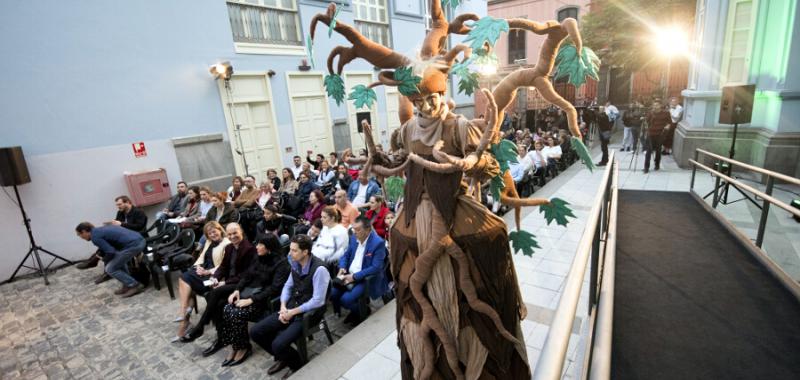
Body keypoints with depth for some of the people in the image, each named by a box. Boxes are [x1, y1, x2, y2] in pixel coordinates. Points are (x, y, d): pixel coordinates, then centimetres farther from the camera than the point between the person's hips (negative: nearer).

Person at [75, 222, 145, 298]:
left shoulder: (95, 236, -1)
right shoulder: (101, 229, 26)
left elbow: (111, 252, -6)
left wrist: (105, 260, 14)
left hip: (133, 245, -9)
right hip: (140, 240, 10)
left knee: (110, 269, 7)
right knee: (119, 261, 32)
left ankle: (135, 286, 8)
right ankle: (128, 285, 30)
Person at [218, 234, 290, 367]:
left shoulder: (281, 263, -16)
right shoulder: (259, 258, 8)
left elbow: (274, 288, -21)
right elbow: (248, 276, 13)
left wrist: (251, 300, -23)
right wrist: (237, 290, -4)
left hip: (266, 299, -7)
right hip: (249, 291, 7)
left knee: (237, 314, -23)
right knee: (227, 309, -16)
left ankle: (244, 348, -2)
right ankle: (234, 346, -4)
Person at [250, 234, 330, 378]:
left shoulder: (319, 269, -24)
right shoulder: (296, 264, 1)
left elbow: (317, 301, -23)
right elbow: (287, 286, 13)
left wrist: (293, 312, -15)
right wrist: (283, 307, -4)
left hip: (307, 314, -8)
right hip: (291, 309, 8)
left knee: (278, 344, -24)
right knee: (255, 332, 0)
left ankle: (297, 363, 10)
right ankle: (283, 358, 22)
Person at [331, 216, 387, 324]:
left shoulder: (378, 243, -19)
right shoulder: (354, 238, 3)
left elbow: (376, 267, -22)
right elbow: (346, 255, 14)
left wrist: (354, 276, -23)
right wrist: (342, 268, -7)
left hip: (366, 279, -6)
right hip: (349, 275, 7)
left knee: (346, 299, -22)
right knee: (331, 293, -11)